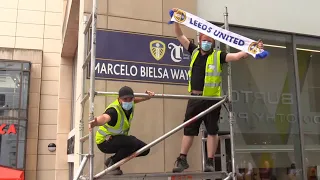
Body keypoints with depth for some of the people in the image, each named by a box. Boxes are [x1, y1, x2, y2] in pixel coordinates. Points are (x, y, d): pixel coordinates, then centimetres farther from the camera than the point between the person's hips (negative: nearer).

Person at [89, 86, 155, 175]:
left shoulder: (130, 105, -10)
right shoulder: (114, 110, -34)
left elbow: (134, 100, 16)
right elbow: (105, 117, -58)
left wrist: (148, 96, 0)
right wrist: (96, 122, -81)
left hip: (118, 138, 9)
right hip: (105, 141, -8)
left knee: (144, 149, 5)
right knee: (133, 142, -33)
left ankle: (112, 160, 14)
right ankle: (113, 164, -9)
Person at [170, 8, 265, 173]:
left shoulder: (218, 56, 1)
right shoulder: (194, 52, 11)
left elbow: (237, 56, -9)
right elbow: (180, 36, 15)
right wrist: (177, 19, 9)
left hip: (211, 98, -3)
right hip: (194, 98, 4)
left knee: (212, 130, 3)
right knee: (188, 129, 8)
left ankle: (210, 162, 10)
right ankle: (182, 159, 15)